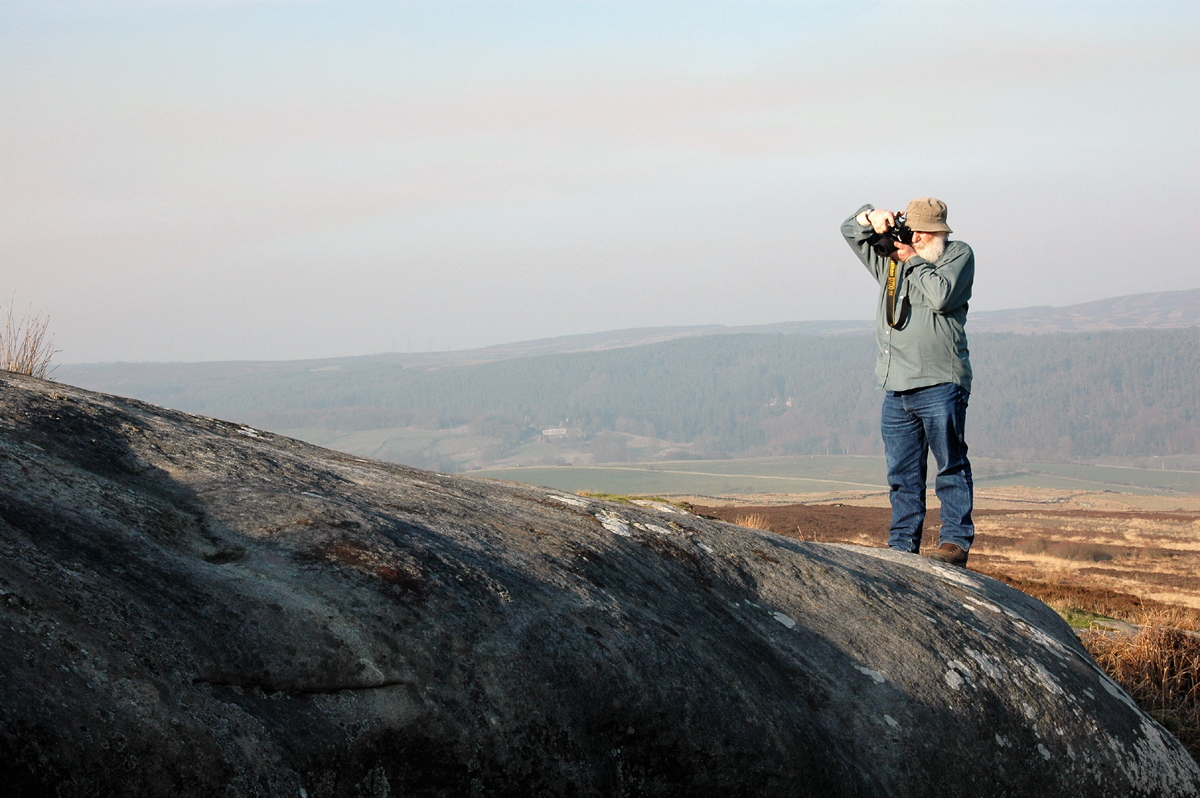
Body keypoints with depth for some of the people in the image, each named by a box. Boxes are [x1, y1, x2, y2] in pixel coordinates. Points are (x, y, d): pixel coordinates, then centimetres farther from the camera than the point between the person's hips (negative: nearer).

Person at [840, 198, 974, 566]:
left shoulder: (959, 255, 3)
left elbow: (942, 296, -13)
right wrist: (872, 217, -1)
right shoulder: (890, 255, 17)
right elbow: (850, 231, 20)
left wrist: (913, 259, -5)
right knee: (902, 472, 8)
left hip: (940, 384, -6)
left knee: (951, 466, -4)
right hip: (896, 387, 6)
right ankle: (902, 543, 12)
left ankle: (956, 540, -1)